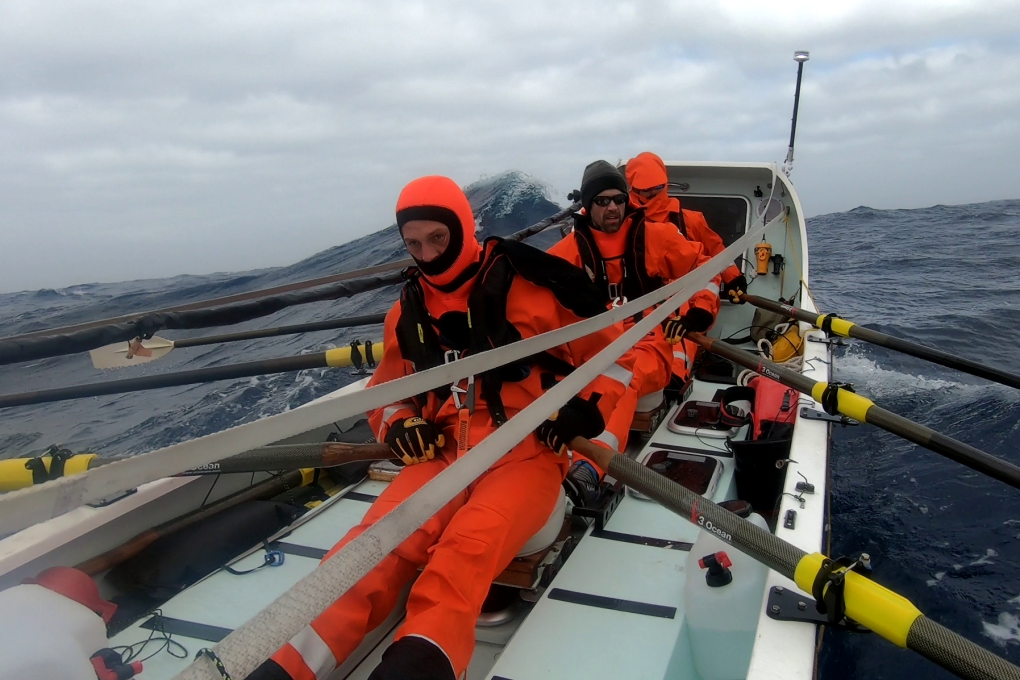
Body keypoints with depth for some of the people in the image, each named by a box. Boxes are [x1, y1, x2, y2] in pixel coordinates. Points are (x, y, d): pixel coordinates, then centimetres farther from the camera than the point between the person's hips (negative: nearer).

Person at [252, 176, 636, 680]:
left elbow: (613, 350, 6)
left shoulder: (527, 285, -2)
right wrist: (398, 426, 4)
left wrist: (587, 410, -7)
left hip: (526, 454, -3)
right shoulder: (407, 312, 13)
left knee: (467, 549, -35)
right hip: (443, 455, 4)